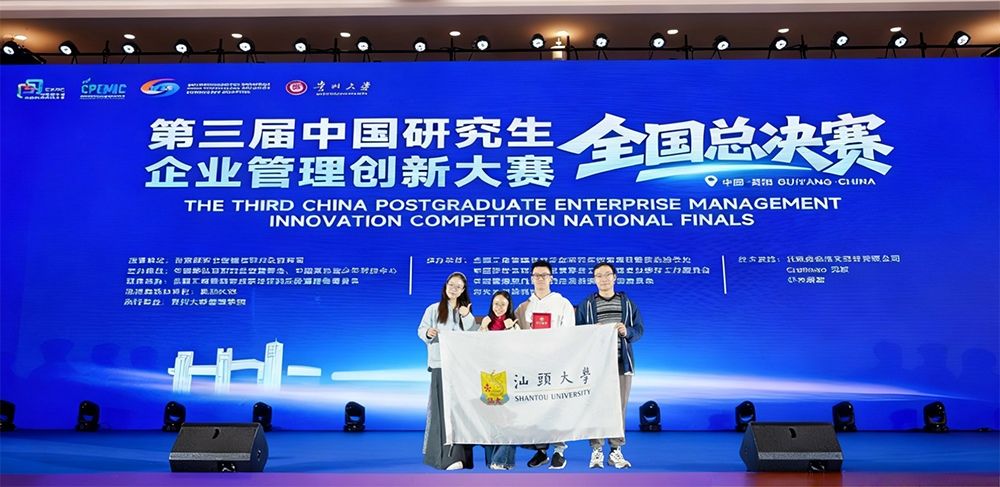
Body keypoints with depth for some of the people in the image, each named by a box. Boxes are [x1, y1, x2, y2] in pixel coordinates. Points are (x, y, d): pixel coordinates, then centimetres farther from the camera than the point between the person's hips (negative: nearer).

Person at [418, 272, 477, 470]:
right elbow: (421, 330, 4)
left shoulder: (466, 311, 15)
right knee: (443, 407, -7)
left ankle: (458, 454, 3)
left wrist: (467, 317, -7)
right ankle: (448, 456, -7)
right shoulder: (434, 309, 7)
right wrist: (428, 333, -17)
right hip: (440, 364, -2)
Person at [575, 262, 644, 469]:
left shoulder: (627, 302, 13)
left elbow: (639, 329, 10)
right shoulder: (586, 304, 8)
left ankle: (616, 451, 9)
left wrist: (627, 331, -10)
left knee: (619, 406, 2)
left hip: (622, 361, 2)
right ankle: (596, 451, 2)